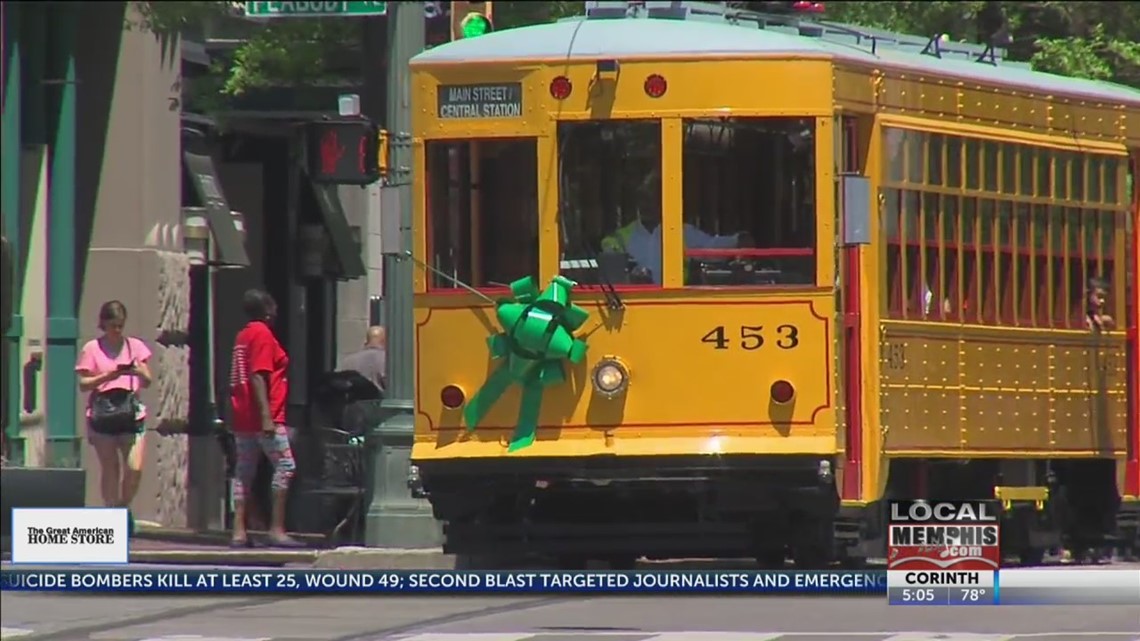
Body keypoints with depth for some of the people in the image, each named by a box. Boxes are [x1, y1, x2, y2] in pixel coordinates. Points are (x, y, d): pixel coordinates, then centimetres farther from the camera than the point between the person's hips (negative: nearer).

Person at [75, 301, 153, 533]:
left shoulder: (135, 346, 10)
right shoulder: (92, 349, 3)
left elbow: (147, 381, 9)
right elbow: (83, 384, -2)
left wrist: (138, 371, -13)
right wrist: (107, 376, -17)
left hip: (131, 414, 2)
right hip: (102, 415, -2)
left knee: (135, 468, -9)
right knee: (110, 469, 0)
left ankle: (124, 508, 15)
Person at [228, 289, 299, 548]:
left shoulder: (243, 336, 17)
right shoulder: (262, 335, -10)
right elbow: (258, 376, -18)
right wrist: (266, 416, -22)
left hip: (243, 417, 9)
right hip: (265, 417, -9)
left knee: (244, 472, 7)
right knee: (284, 466, -7)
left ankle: (239, 531, 3)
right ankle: (277, 529, -12)